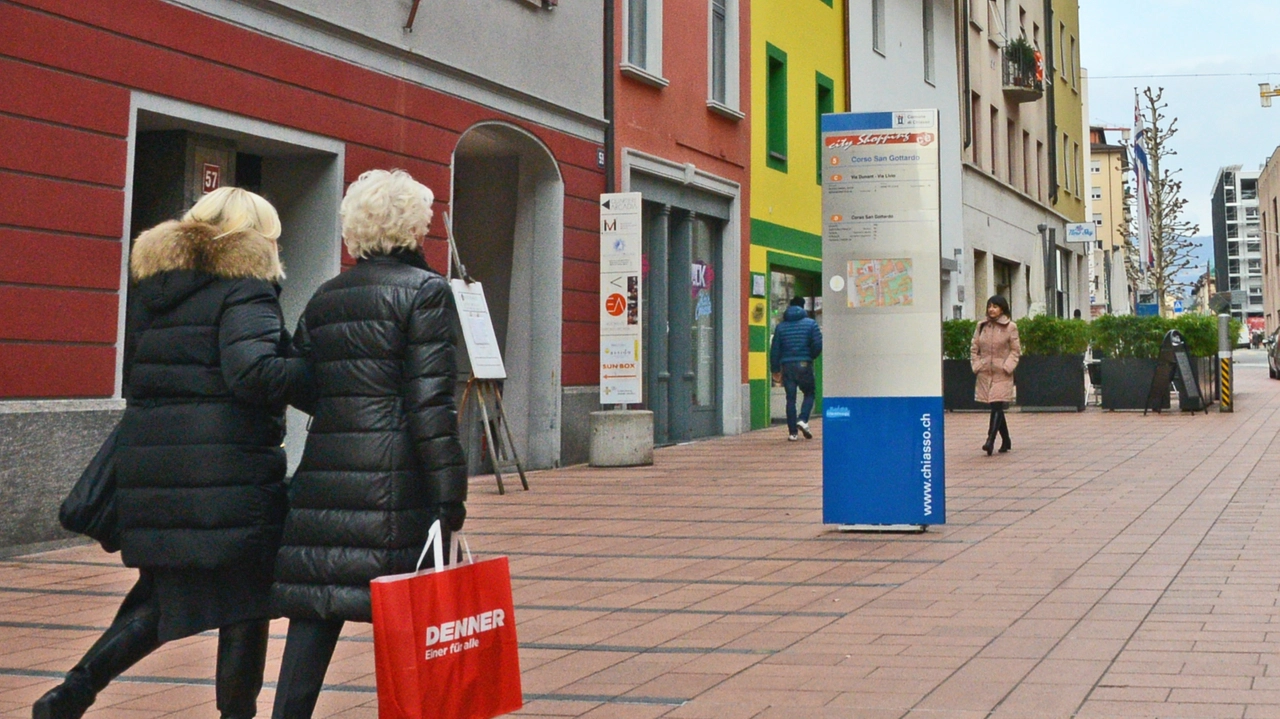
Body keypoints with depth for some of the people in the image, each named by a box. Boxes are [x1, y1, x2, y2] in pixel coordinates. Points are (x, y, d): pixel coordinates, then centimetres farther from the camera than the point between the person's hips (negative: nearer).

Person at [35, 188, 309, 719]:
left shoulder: (152, 288, 15)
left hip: (148, 473, 7)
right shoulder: (244, 289, -8)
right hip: (228, 479, -7)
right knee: (244, 602, 6)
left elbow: (134, 380, 20)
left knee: (162, 595, 19)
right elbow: (253, 374, -23)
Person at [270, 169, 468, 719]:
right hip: (395, 475, -5)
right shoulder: (426, 291, -4)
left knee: (316, 603, 5)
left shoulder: (326, 297, 14)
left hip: (324, 470, 5)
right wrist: (450, 493, -9)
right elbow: (430, 402, -10)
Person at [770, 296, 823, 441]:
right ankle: (803, 420, -8)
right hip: (804, 364, -2)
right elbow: (818, 344, -7)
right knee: (809, 393, 15)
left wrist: (775, 369, 13)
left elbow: (774, 349, 6)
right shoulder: (810, 323, 2)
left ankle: (792, 432, 1)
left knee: (790, 398, 5)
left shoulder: (781, 326, 8)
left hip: (787, 365, 2)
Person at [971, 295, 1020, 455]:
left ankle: (990, 441, -21)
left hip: (1002, 375, -4)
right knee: (996, 408, 10)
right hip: (985, 374, 4)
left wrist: (1007, 367, -12)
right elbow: (974, 348, 13)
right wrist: (976, 365, 1)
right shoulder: (981, 326, 10)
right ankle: (1006, 441, 22)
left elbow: (1016, 350, -1)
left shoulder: (1010, 327, -1)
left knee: (996, 406, -14)